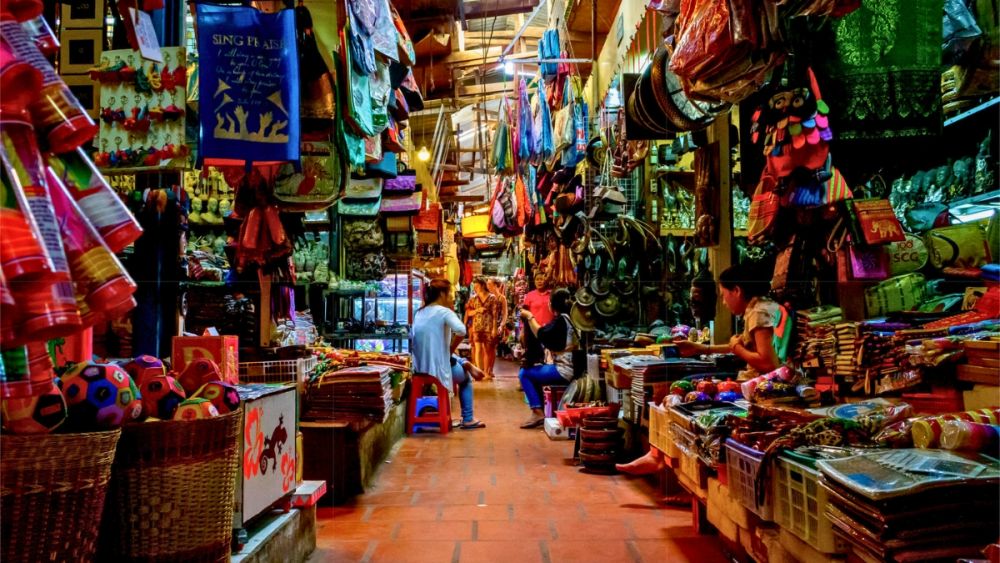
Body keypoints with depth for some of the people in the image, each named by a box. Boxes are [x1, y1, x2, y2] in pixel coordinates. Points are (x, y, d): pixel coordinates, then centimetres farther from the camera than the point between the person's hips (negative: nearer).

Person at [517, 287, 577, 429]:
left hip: (564, 371, -10)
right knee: (533, 371, 25)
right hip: (570, 368, 10)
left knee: (524, 373, 0)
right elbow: (548, 338, 17)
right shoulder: (569, 318, 15)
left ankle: (538, 413, -3)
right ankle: (540, 411, 23)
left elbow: (541, 335, -19)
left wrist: (529, 317, -7)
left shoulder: (561, 319, -14)